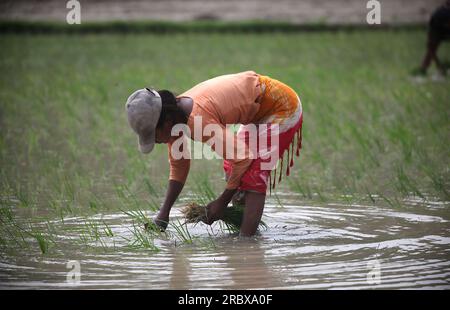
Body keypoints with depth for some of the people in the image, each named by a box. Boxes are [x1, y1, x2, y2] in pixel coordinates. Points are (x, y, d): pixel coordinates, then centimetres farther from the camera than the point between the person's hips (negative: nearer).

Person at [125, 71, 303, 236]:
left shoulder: (198, 121, -35)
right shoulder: (174, 117, -6)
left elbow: (243, 157, -32)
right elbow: (178, 167, 7)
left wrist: (222, 202, -21)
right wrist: (163, 214, 0)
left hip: (282, 108, -10)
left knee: (253, 176, -17)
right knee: (231, 168, 17)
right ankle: (242, 227, 29)